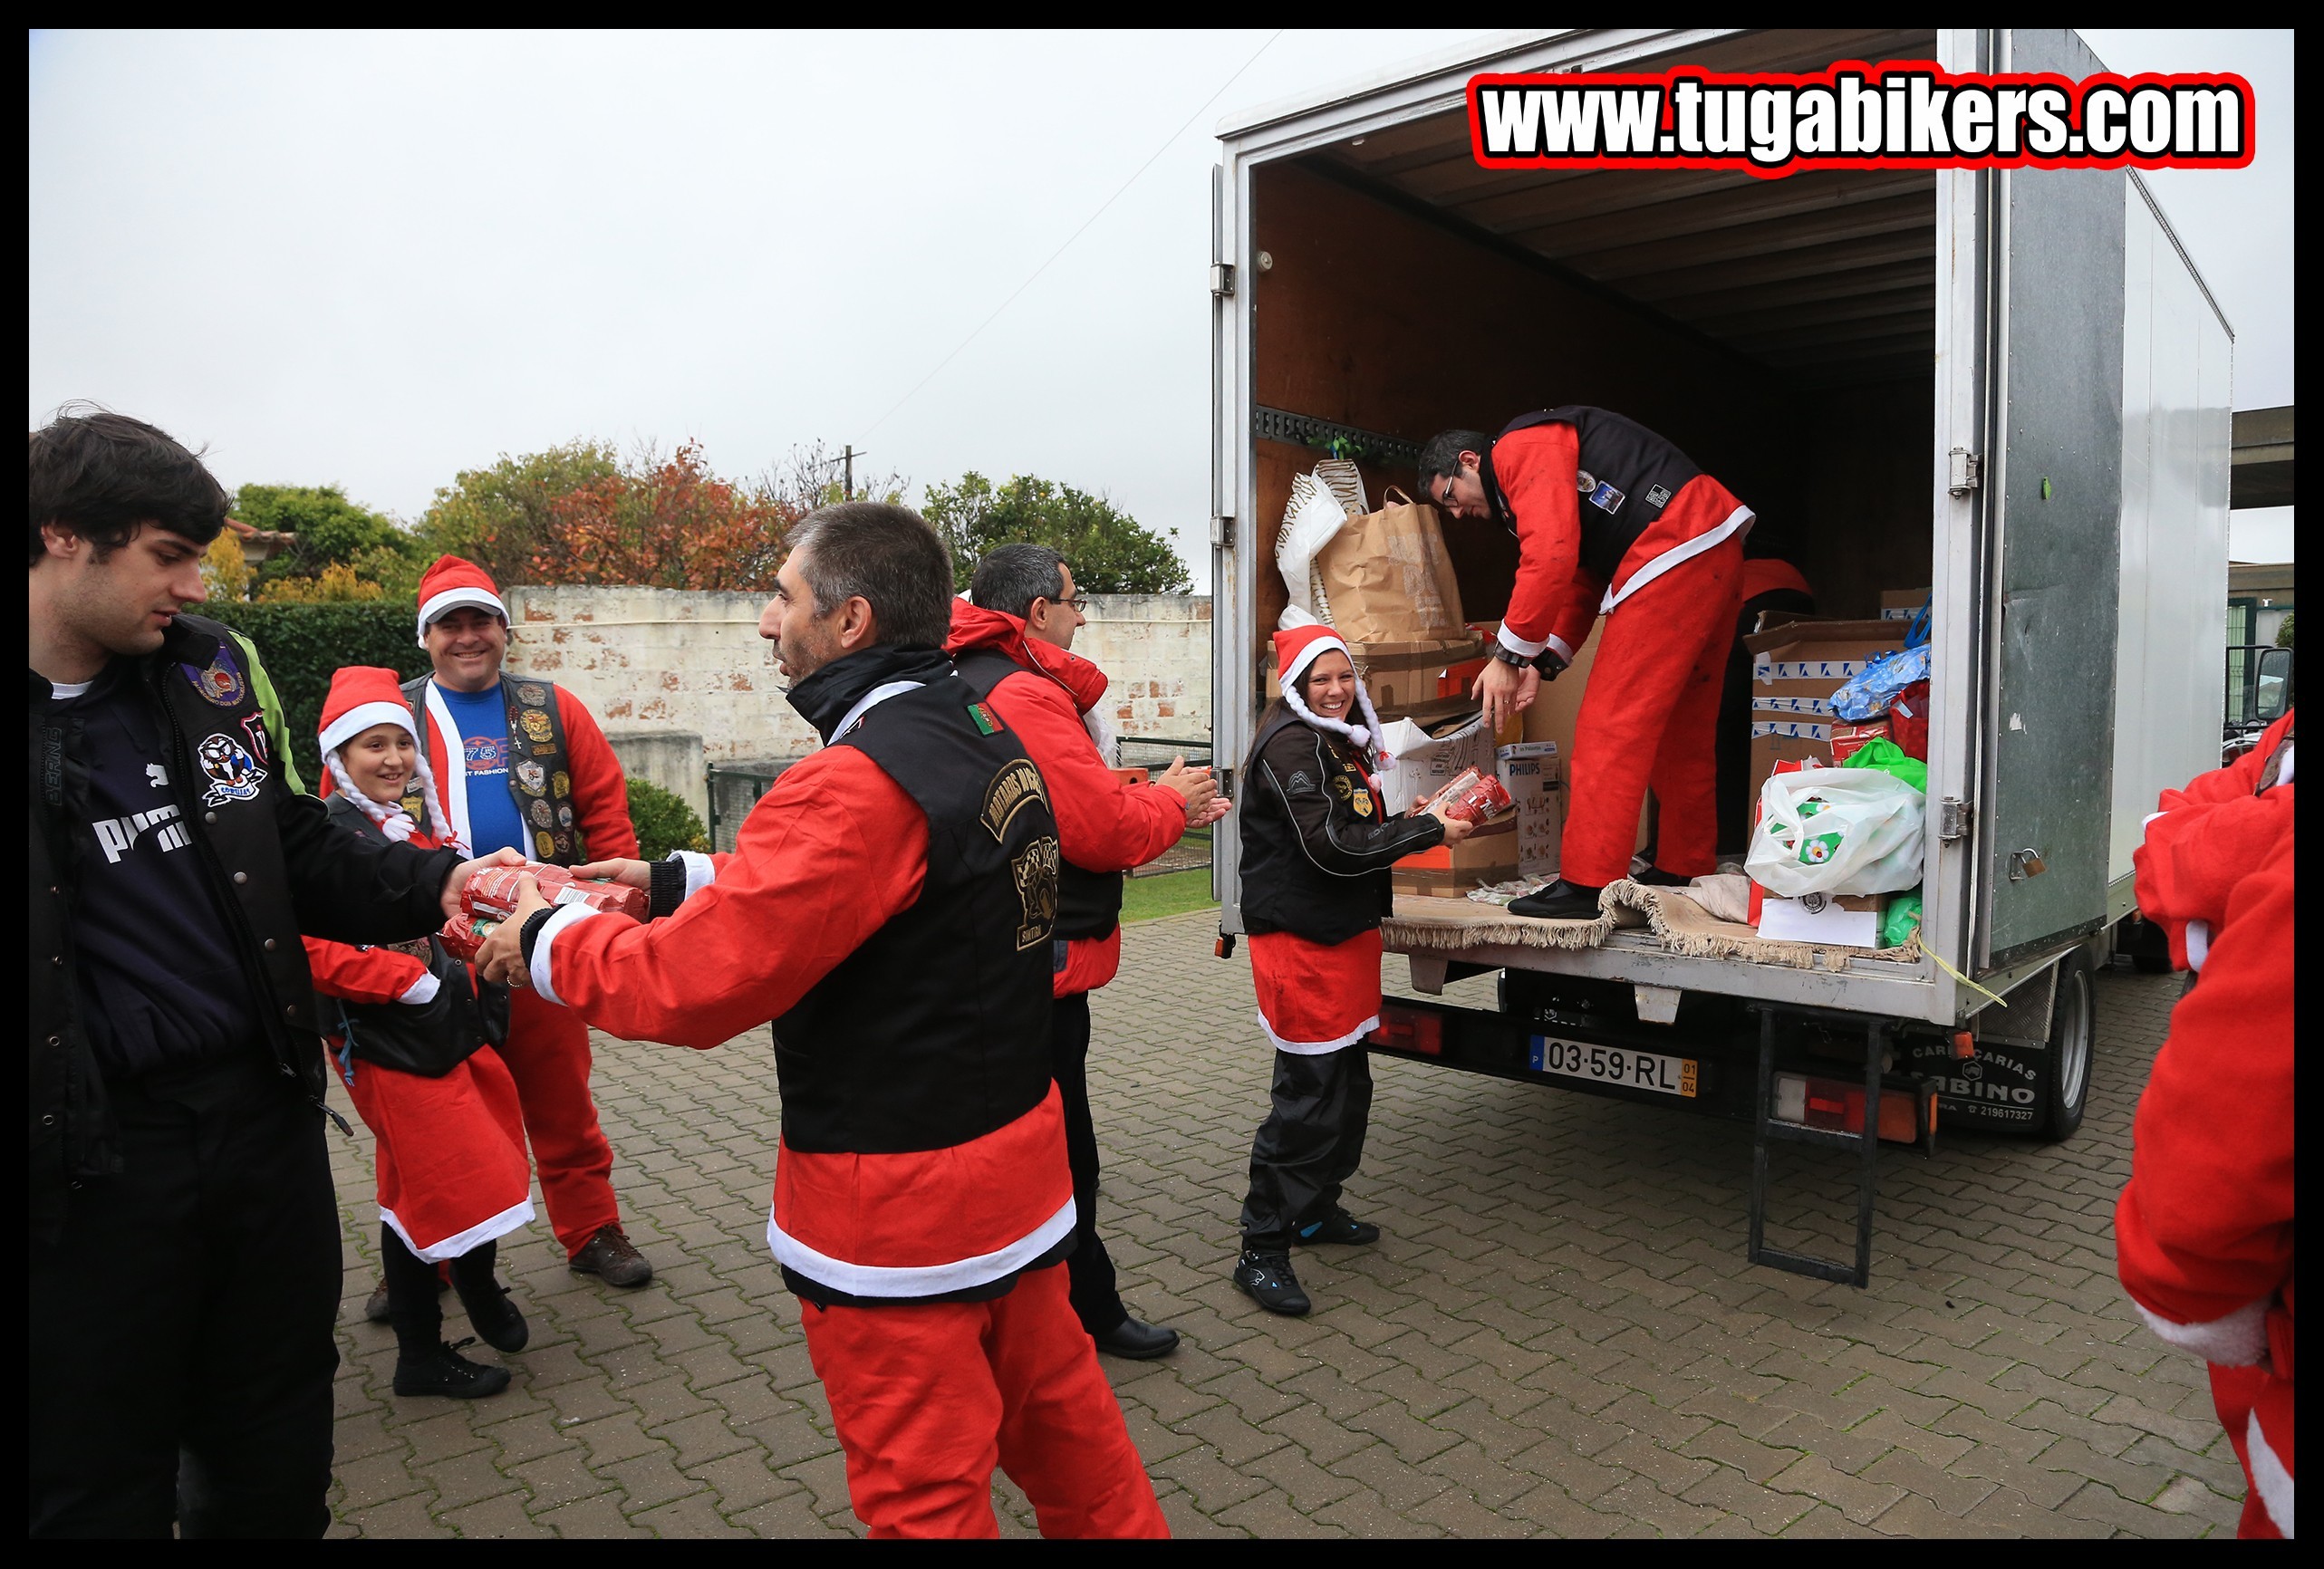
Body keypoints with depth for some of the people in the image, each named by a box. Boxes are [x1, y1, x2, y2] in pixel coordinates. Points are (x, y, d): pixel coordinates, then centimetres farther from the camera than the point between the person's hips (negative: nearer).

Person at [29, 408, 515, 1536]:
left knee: (277, 1461, 21)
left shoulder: (212, 669, 3)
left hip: (264, 1114, 4)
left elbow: (302, 857, 10)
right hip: (88, 1163, -4)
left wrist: (436, 886, -7)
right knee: (99, 1488, 15)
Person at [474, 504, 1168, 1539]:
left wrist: (549, 942, -7)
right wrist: (681, 883, 8)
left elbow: (691, 985, -24)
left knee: (922, 1491, 12)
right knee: (1050, 1399, 26)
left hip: (896, 1212, -8)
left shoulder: (860, 786, -26)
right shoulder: (988, 739, 3)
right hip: (1014, 1154, 8)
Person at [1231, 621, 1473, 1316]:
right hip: (1301, 943, -10)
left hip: (1343, 934, 10)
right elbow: (1332, 846, -22)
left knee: (1349, 1084, 18)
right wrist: (1427, 831, -16)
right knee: (1309, 1095, -8)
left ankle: (1315, 1210, 34)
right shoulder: (1291, 745, -16)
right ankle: (1261, 1252, 2)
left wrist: (1418, 819, 3)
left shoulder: (1340, 743, 16)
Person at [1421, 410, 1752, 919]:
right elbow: (1583, 584, 25)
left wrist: (1509, 656, -13)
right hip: (1714, 557, 11)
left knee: (1611, 725, -10)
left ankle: (1587, 884, -9)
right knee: (1680, 729, 16)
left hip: (1675, 553, -11)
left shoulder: (1521, 449, -4)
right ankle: (1685, 871, 25)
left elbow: (1551, 556, -18)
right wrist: (1543, 663, 14)